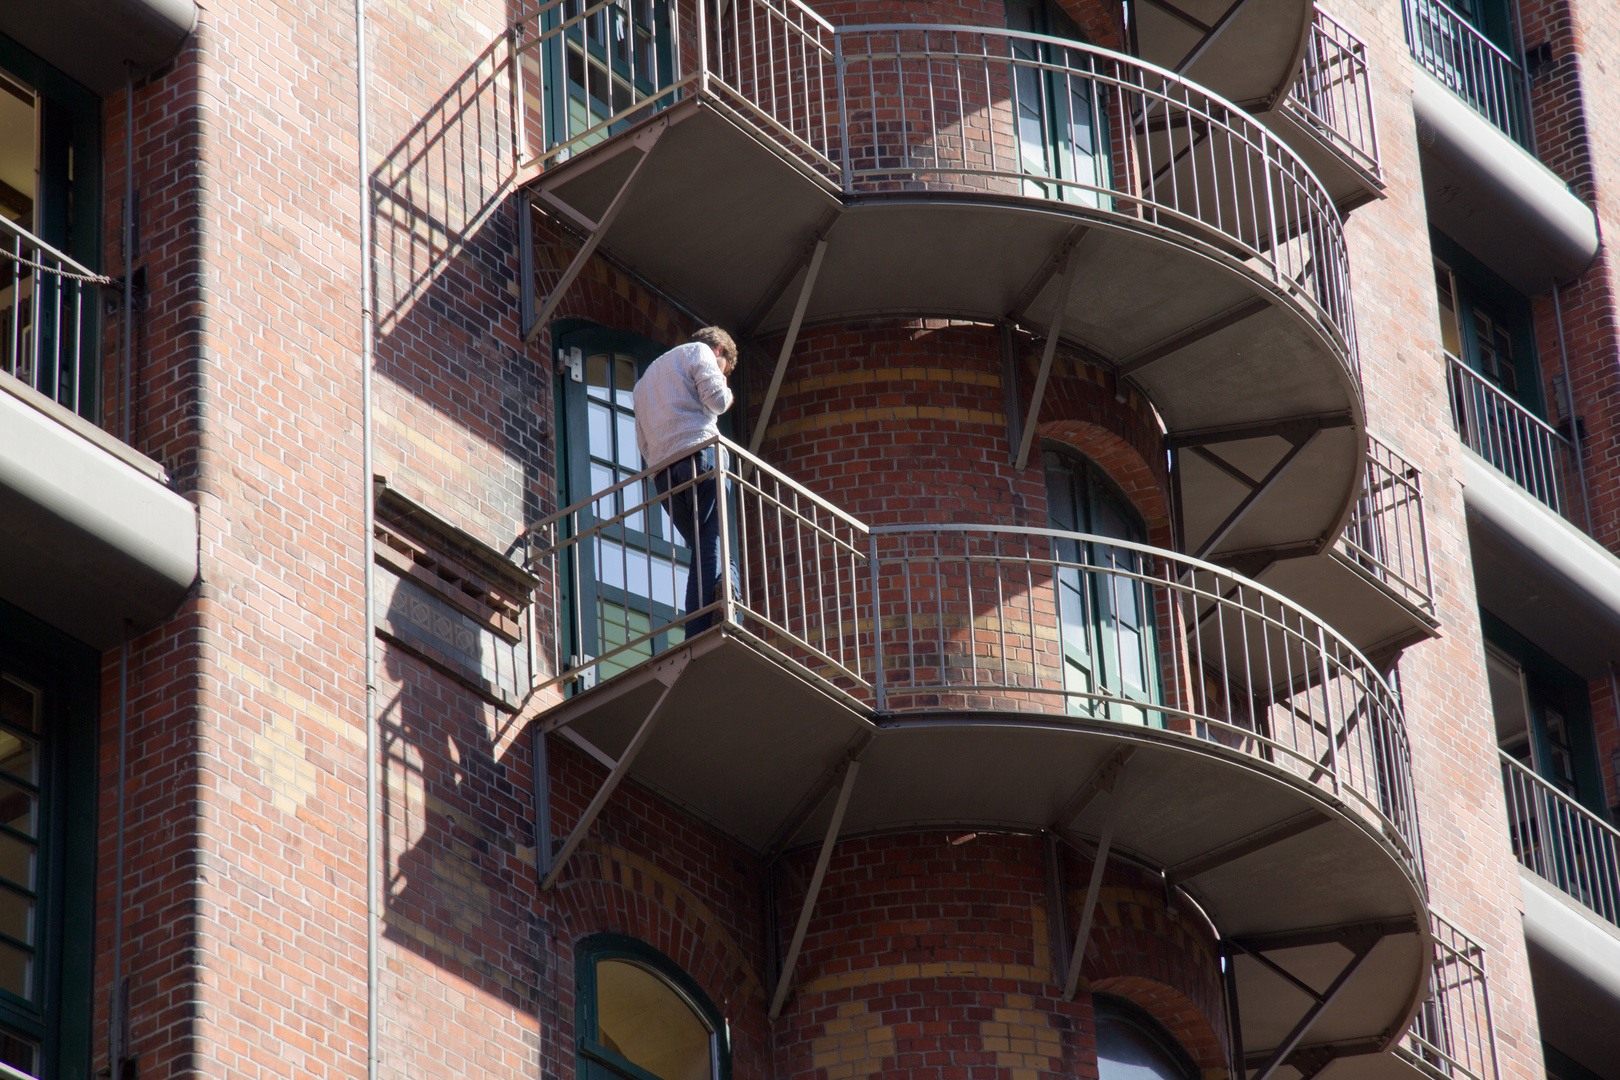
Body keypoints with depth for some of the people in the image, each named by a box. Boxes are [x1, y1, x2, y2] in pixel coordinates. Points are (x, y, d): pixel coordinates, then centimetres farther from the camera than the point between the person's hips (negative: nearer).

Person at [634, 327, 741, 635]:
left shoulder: (646, 379, 38)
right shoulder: (700, 351, 15)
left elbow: (643, 442, 31)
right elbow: (716, 398, 0)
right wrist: (727, 393, 18)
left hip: (662, 471, 6)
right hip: (698, 452, -6)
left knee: (703, 554, 5)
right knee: (714, 548, -13)